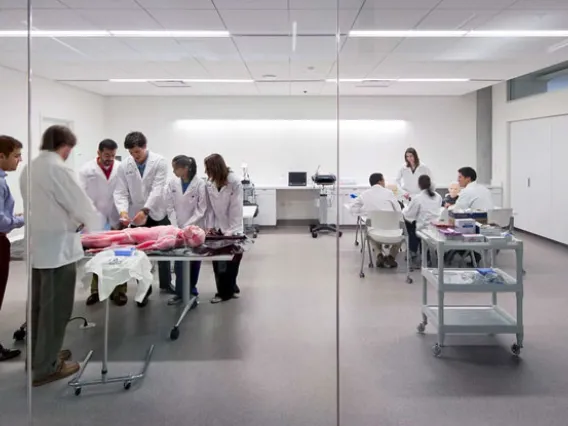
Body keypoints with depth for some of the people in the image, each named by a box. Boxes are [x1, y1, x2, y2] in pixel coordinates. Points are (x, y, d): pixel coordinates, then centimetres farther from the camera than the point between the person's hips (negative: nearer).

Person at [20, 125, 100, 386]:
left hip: (37, 245, 9)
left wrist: (72, 221, 18)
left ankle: (38, 357, 32)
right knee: (56, 308, 2)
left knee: (39, 305, 18)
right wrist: (93, 226, 5)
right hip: (57, 247, -8)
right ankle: (45, 368, 12)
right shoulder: (58, 169, -17)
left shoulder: (29, 169, 7)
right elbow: (82, 204, -14)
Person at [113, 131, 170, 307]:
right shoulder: (124, 166, -5)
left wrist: (145, 210, -30)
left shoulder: (159, 162, -12)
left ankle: (166, 283, 34)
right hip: (136, 216, 1)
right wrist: (123, 211, -26)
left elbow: (157, 189, -20)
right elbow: (120, 192, -7)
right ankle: (144, 289, 18)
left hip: (157, 214, -1)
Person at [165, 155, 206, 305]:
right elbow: (169, 206, 1)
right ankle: (181, 292, 6)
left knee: (194, 259, 10)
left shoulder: (200, 184, -13)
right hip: (179, 228, 3)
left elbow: (202, 209, -13)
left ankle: (191, 289, 25)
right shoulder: (172, 183, -1)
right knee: (180, 261, -2)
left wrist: (188, 226, -17)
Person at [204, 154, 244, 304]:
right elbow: (210, 207, 1)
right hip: (217, 229, 4)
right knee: (217, 261, 4)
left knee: (231, 261, 2)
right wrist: (210, 226, -6)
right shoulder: (209, 183, -2)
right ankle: (230, 288, 20)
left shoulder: (234, 182, -15)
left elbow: (236, 208, -16)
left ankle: (226, 291, 17)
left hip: (232, 229, -4)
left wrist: (231, 230, -20)